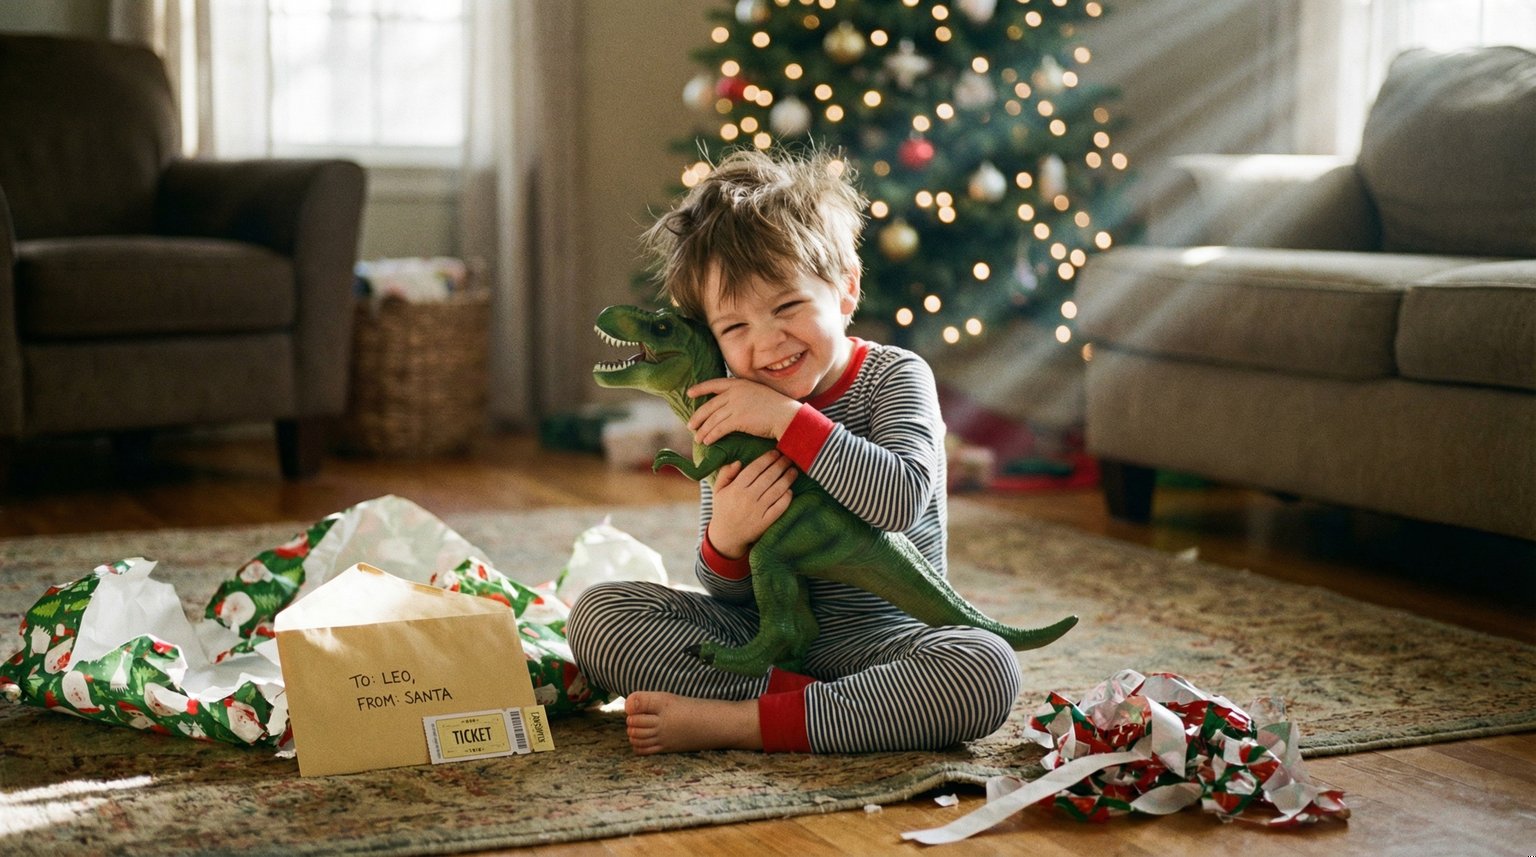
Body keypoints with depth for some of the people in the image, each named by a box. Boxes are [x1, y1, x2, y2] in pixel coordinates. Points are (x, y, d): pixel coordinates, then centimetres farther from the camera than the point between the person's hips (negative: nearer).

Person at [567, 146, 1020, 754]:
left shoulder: (896, 377, -7)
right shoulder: (728, 415, 1)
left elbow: (900, 498, -28)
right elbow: (729, 595, 0)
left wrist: (787, 418, -28)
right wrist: (726, 540, -24)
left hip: (883, 634, -3)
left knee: (987, 669, -35)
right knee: (598, 614, -12)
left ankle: (735, 721, -29)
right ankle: (788, 694, -24)